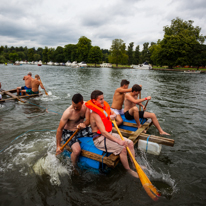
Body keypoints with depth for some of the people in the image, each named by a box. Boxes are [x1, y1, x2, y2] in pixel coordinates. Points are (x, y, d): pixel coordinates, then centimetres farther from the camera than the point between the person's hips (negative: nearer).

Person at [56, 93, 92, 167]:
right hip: (69, 132, -5)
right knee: (77, 151, -30)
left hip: (81, 130, 5)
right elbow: (60, 129, -18)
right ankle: (74, 166, 3)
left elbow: (88, 120, -13)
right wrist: (58, 146, -13)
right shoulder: (68, 112, -27)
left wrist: (83, 124, -38)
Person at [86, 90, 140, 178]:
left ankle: (134, 164, 16)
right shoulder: (95, 114, -24)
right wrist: (118, 141, -35)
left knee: (130, 143, 1)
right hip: (100, 139, -9)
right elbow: (103, 132, -32)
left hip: (109, 134, 9)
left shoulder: (104, 106, 3)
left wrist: (113, 116, -5)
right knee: (122, 148, -22)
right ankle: (128, 170, 1)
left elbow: (113, 113, 21)